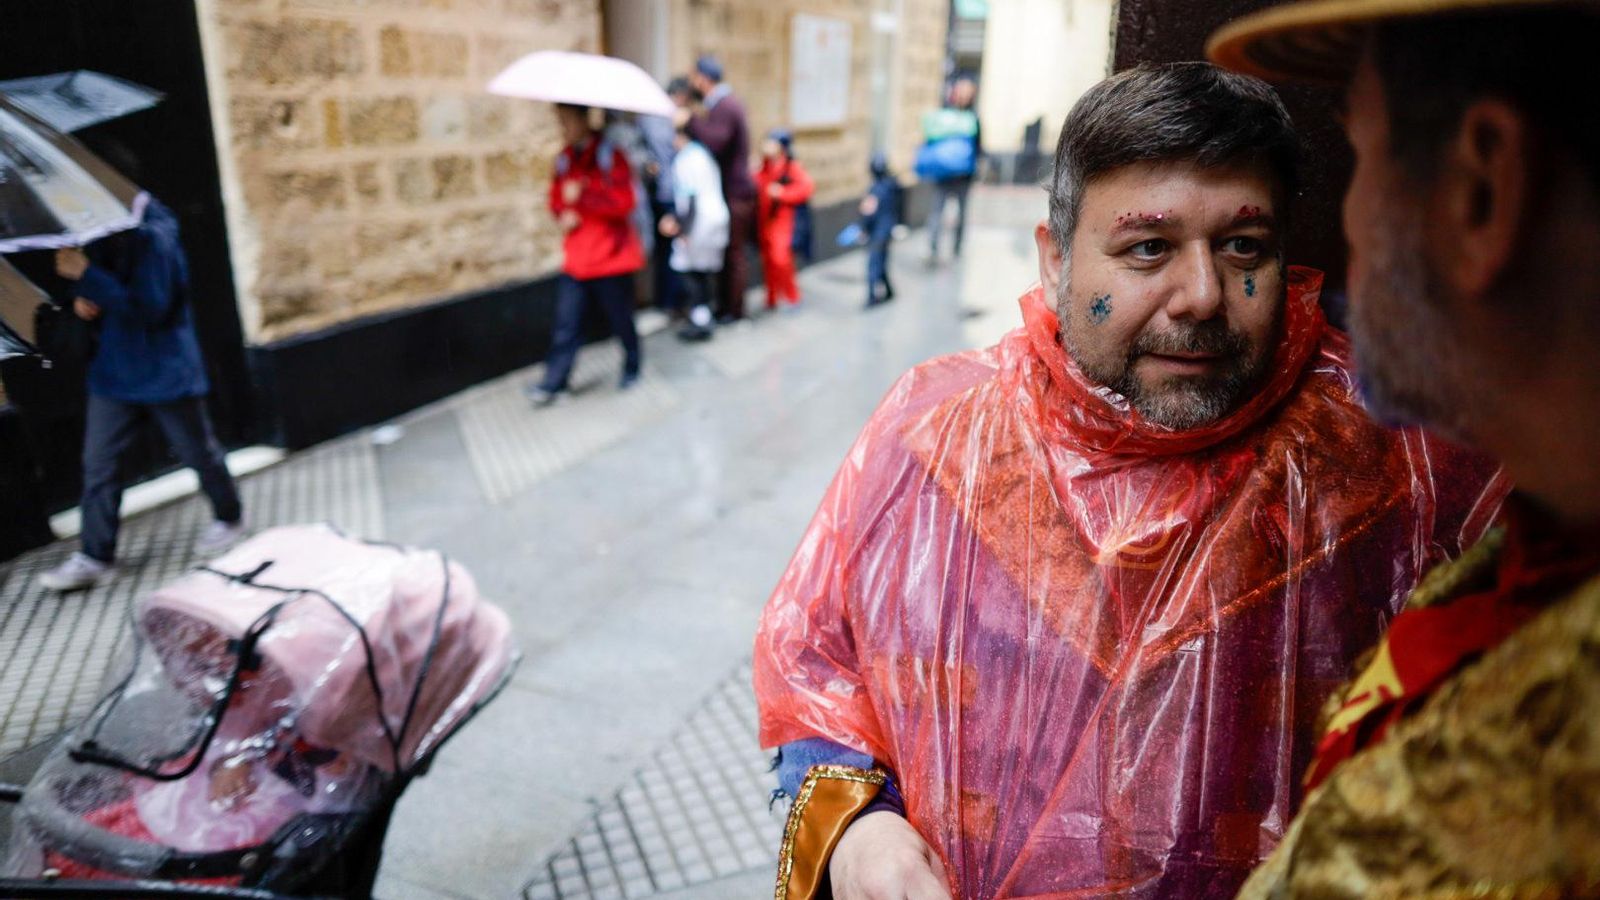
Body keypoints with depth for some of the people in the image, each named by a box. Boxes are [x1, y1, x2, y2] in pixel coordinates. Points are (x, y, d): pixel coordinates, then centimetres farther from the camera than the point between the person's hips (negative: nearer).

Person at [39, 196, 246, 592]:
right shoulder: (100, 238, 4)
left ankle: (229, 517, 34)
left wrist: (86, 276, -29)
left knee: (197, 451, 11)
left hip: (166, 372, -7)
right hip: (114, 371, 7)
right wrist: (83, 298, -4)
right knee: (97, 462, 5)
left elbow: (148, 307, -26)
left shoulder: (153, 238, -19)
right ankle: (95, 556, 12)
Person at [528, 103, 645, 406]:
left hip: (610, 255, -5)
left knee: (621, 319, 9)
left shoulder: (610, 155, -10)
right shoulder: (564, 158, 9)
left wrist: (583, 195, -24)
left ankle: (632, 367, 31)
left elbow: (624, 202, -19)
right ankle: (553, 383, 6)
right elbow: (556, 197, 18)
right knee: (566, 323, 2)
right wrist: (563, 214, -4)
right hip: (576, 259, 5)